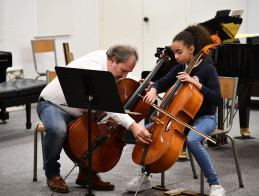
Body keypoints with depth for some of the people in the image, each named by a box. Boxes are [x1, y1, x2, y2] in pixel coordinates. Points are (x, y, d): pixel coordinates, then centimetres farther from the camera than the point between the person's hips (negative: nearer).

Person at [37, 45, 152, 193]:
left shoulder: (110, 66, -6)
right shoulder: (93, 66, -34)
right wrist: (133, 125, -54)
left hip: (80, 112, 8)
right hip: (53, 104, -8)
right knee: (57, 129, -40)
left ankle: (86, 173, 1)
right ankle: (52, 174, -13)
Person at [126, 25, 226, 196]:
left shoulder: (208, 69, -10)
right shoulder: (179, 69, 8)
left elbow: (217, 99, -16)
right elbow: (162, 83, 10)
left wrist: (195, 83, -25)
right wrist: (153, 90, -13)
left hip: (204, 118, -6)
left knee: (191, 139, -39)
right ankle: (144, 178, 5)